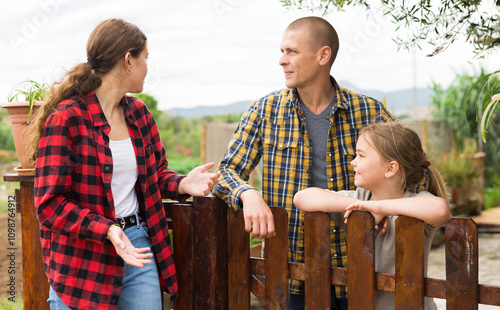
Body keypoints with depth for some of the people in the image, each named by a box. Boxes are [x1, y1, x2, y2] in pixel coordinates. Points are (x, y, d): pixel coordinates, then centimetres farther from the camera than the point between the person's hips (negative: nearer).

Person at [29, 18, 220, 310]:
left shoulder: (139, 113, 9)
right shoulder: (65, 119, -13)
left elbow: (156, 173, 18)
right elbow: (50, 204, -15)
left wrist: (183, 184, -5)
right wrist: (107, 231, -28)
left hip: (138, 247, 6)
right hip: (83, 261, -6)